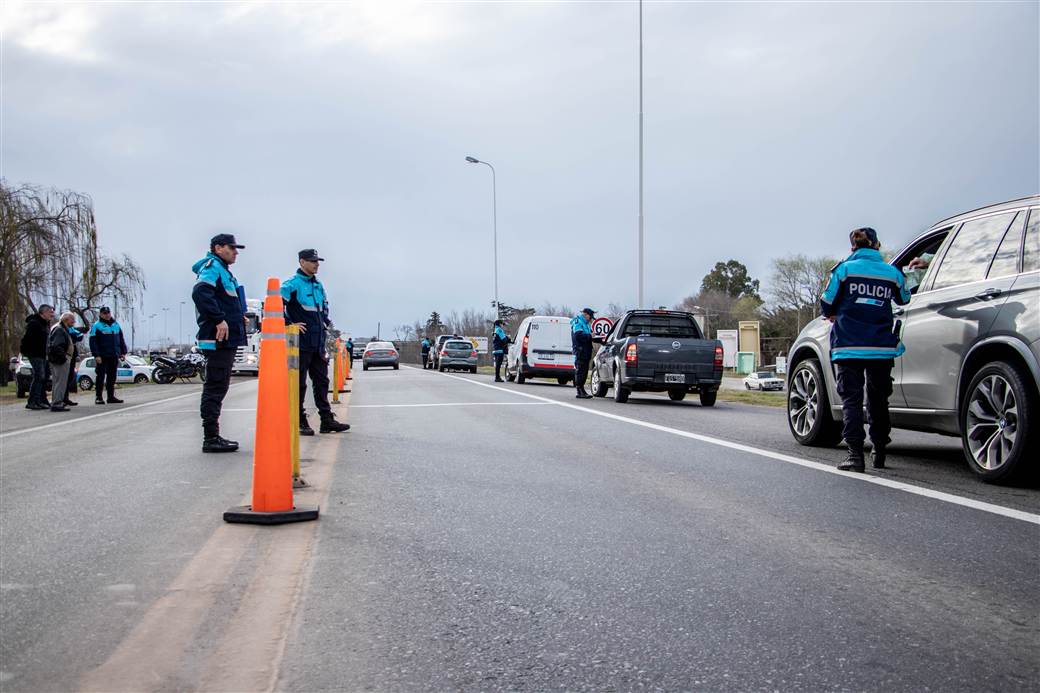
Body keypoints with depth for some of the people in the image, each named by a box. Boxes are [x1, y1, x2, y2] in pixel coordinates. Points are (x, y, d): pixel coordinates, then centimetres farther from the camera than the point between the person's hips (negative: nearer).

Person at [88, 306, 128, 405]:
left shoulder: (116, 325, 14)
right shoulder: (96, 326, -4)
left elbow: (121, 340, 19)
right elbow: (93, 342, -9)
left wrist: (123, 352, 12)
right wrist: (96, 355, -16)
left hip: (114, 356, 5)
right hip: (102, 356, -5)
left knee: (112, 377, 8)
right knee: (100, 377, -3)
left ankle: (111, 396, 14)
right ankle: (98, 397, 1)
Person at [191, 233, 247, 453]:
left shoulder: (222, 270, 24)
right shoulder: (212, 266, -8)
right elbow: (200, 293, -26)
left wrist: (238, 316, 14)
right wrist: (219, 319, -26)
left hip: (225, 339, 11)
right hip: (218, 339, -11)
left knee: (217, 387, 13)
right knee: (215, 387, -9)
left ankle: (213, 436, 19)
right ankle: (211, 438, -8)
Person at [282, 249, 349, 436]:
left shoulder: (318, 285, 16)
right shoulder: (292, 284, -8)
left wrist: (325, 323, 19)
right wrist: (290, 324, -15)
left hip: (318, 343, 8)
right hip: (301, 343, -8)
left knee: (321, 382, 9)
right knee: (299, 383, -1)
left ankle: (327, 420, 13)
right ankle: (300, 422, 5)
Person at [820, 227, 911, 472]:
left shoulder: (844, 269, -3)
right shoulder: (892, 273, 5)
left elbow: (827, 306, -1)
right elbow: (904, 301, 21)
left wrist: (835, 316, 21)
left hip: (849, 347, -3)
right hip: (882, 349, 3)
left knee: (851, 399, 0)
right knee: (878, 399, 16)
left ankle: (855, 454, -11)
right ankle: (879, 453, 22)